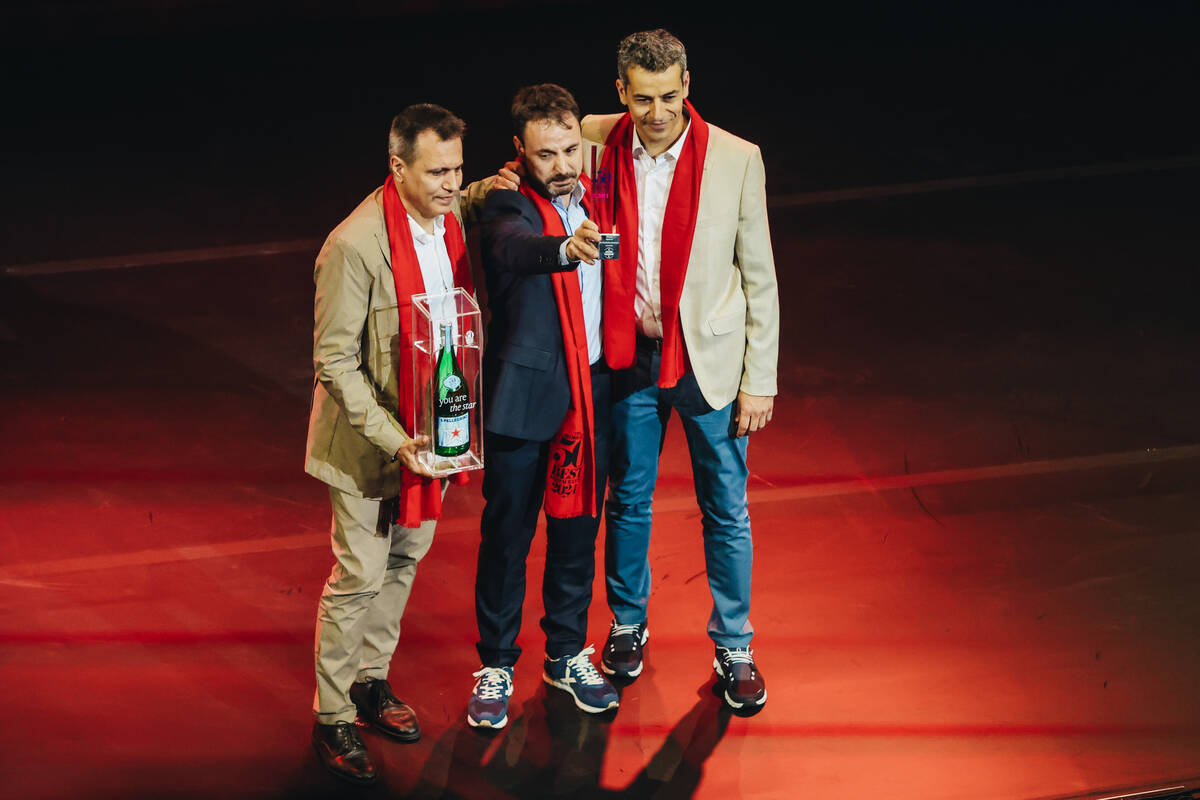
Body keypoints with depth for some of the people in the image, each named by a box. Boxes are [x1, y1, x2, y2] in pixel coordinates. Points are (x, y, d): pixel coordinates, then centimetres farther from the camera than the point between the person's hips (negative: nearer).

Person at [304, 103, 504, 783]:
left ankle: (371, 679, 38)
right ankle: (332, 717, 17)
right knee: (360, 578, 2)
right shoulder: (355, 246, -25)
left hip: (433, 426, 7)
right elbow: (336, 363, -21)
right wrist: (394, 440, -26)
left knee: (407, 559, 19)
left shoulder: (452, 216, -3)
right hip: (371, 440, -7)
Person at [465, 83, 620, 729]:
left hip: (591, 391, 5)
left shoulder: (593, 197, 5)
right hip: (525, 397, -5)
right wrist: (565, 250, -59)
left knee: (577, 531, 15)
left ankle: (567, 656, 31)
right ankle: (496, 666, 21)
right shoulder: (509, 208, -14)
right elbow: (515, 246, -39)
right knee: (506, 537, 5)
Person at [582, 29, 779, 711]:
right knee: (629, 500, 16)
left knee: (727, 511, 8)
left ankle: (734, 648, 24)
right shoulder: (596, 143, -5)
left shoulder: (736, 160, -10)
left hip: (710, 359, -1)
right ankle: (628, 625, 37)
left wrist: (760, 382, -6)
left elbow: (760, 277, -5)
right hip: (629, 354, 2)